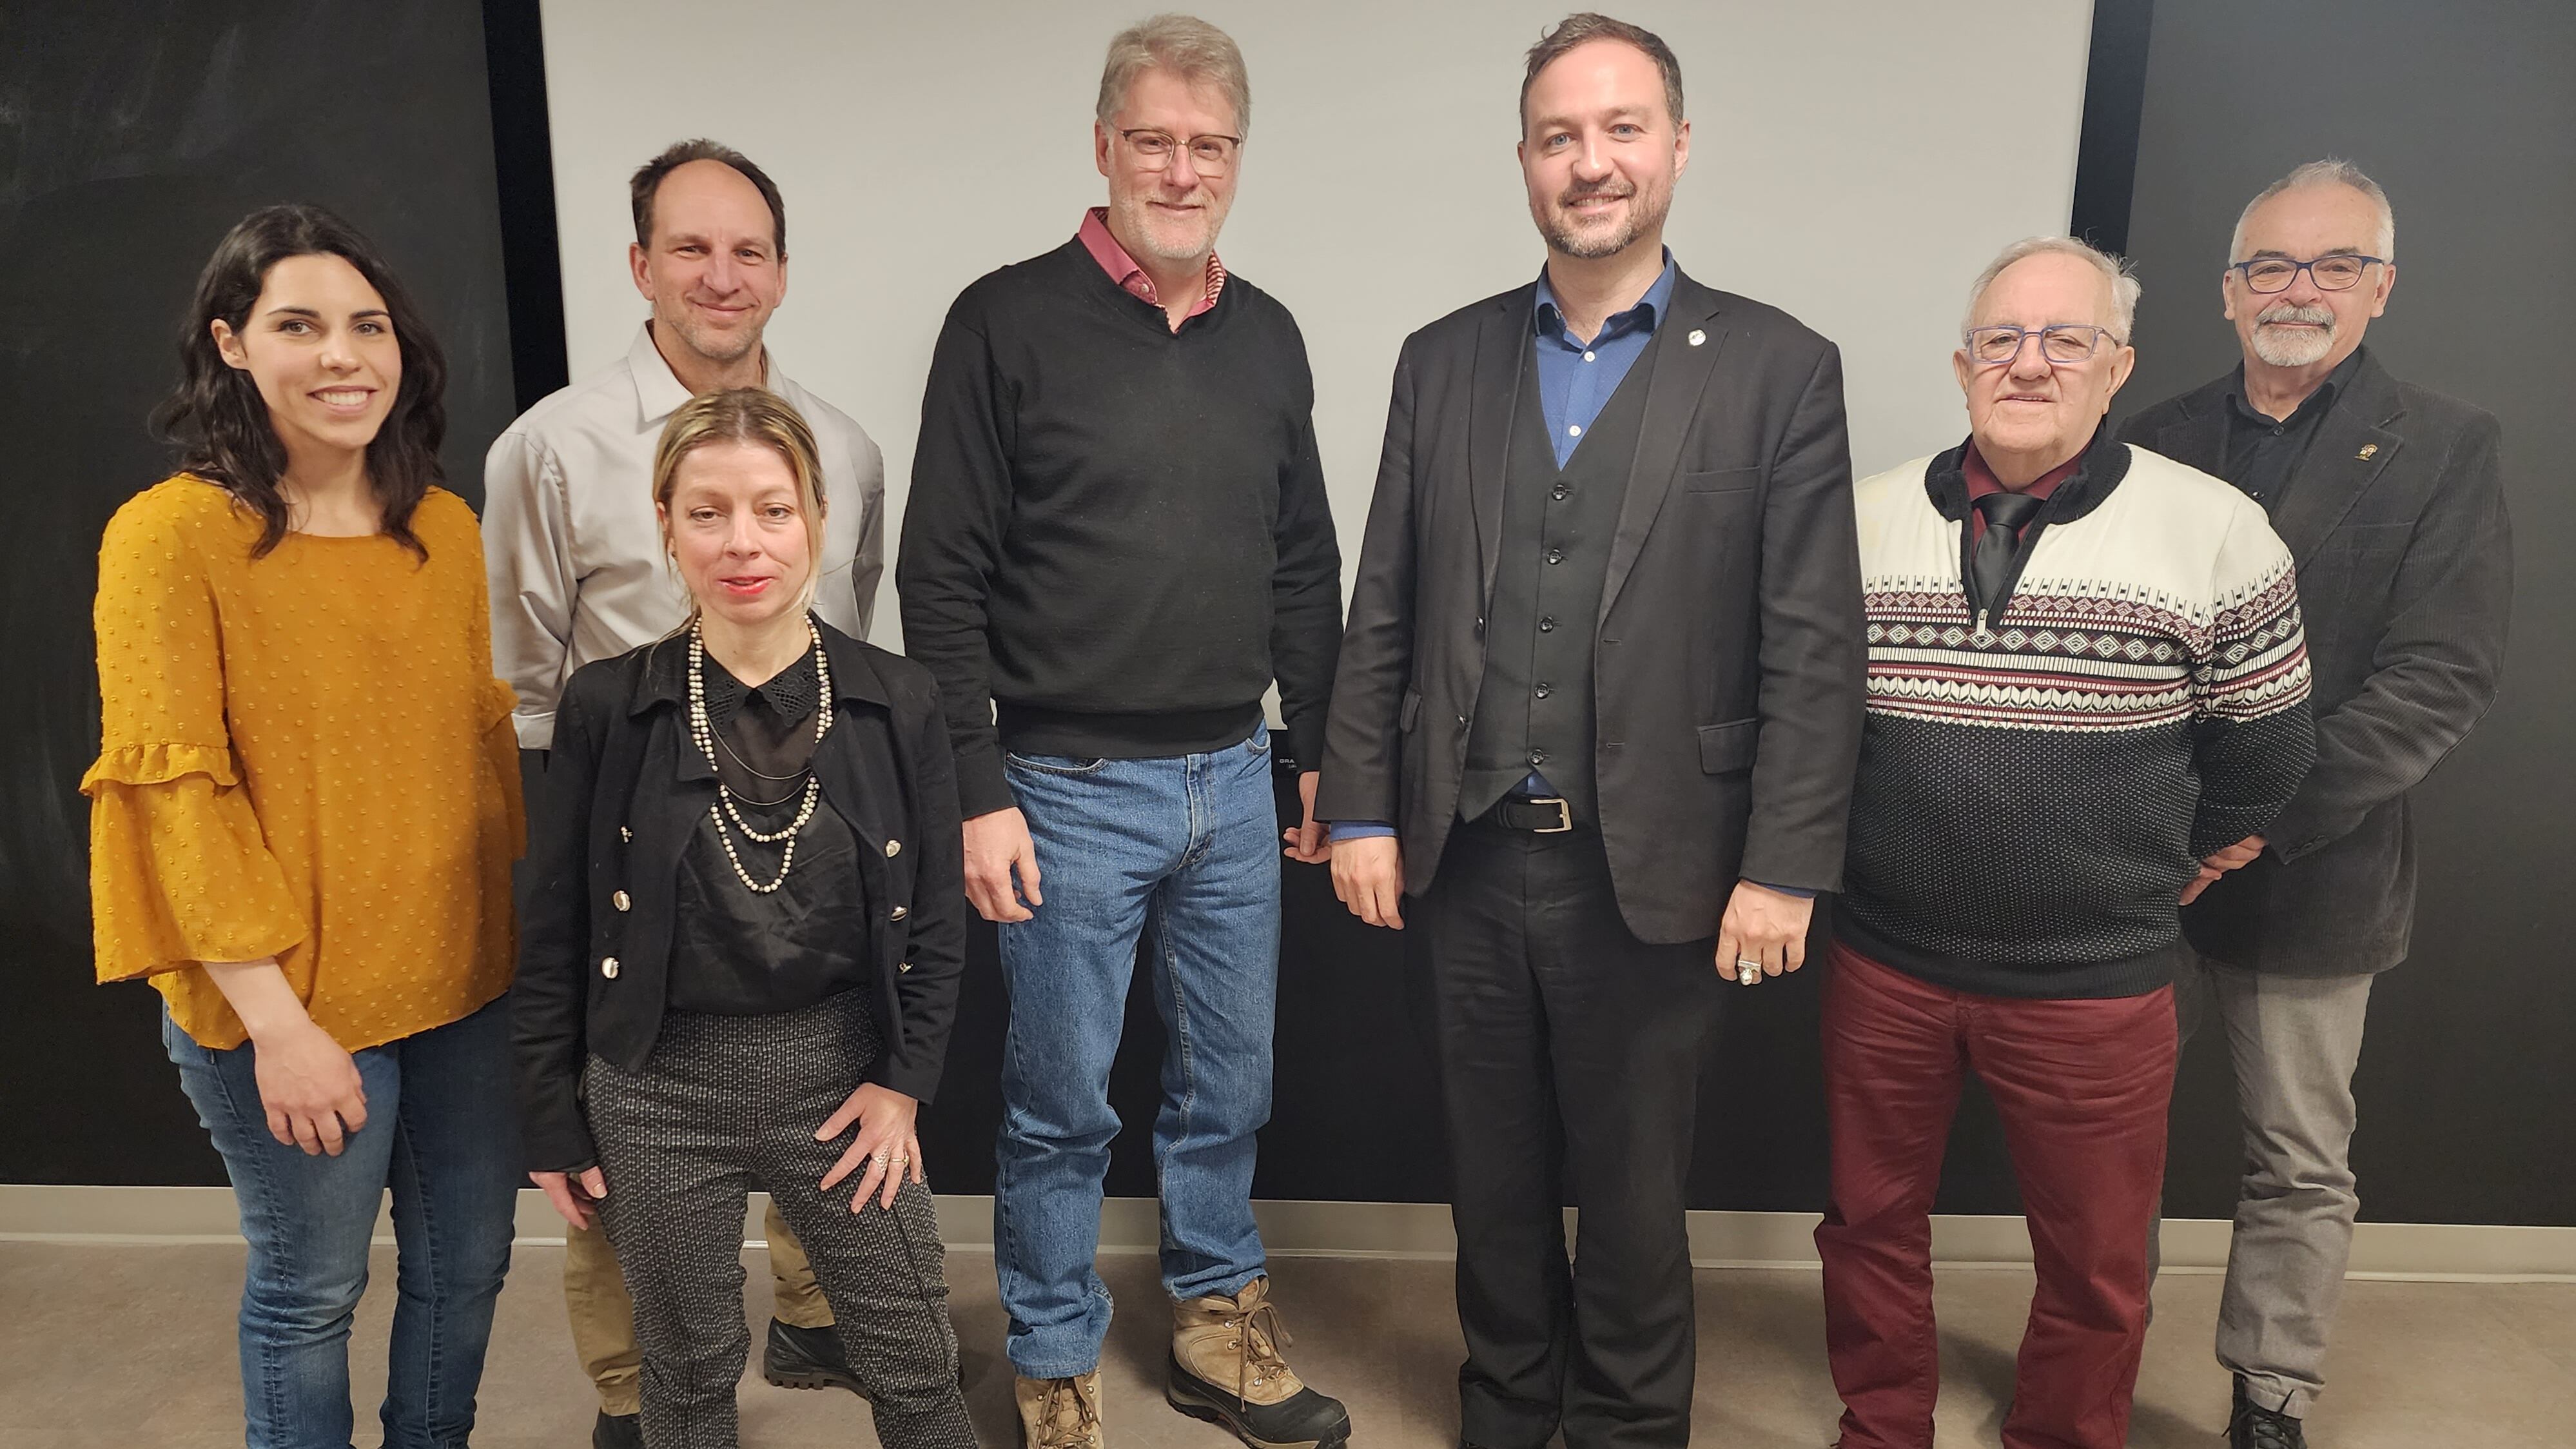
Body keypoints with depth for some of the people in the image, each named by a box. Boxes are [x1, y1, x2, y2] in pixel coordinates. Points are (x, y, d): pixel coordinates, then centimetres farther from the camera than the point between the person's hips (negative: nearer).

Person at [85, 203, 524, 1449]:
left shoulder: (446, 528, 5)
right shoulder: (171, 533, -11)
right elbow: (174, 787, -13)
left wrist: (529, 937, 8)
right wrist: (275, 1019, -16)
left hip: (466, 982, 5)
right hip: (289, 1008, -5)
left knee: (467, 1264, 18)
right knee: (310, 1289, 12)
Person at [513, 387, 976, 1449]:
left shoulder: (895, 703, -7)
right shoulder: (608, 706, -8)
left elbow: (935, 921, 1)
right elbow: (556, 933, -1)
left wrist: (903, 1080, -4)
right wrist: (553, 1123, 2)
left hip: (844, 1071, 1)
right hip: (660, 1084, 0)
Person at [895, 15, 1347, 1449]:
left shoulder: (1268, 337, 8)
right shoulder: (1009, 322, -6)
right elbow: (942, 579, -8)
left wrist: (1320, 757, 12)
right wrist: (978, 795, -11)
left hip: (1234, 781, 5)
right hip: (1070, 790, -4)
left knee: (1232, 1082, 16)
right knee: (1062, 1106, 9)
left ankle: (1218, 1328, 38)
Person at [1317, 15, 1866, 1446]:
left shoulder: (1778, 369, -3)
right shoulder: (1442, 360, 6)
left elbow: (1814, 648, -6)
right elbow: (1383, 612, 6)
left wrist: (1783, 869, -10)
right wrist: (1359, 810, 2)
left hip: (1651, 875, -3)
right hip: (1469, 855, 3)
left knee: (1631, 1193, 13)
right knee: (1495, 1179, 18)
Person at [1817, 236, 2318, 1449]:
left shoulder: (2219, 534, -8)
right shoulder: (1861, 521, -1)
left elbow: (2263, 752, 3)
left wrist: (2156, 872, 11)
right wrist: (1829, 860, 10)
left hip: (2094, 985, -2)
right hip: (1884, 963, 2)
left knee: (2094, 1267, 14)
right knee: (1873, 1224, 17)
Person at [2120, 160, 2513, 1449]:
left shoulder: (2446, 450, -2)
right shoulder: (2156, 443, 6)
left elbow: (2440, 679, -11)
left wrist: (2261, 820, -19)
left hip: (2311, 879, -2)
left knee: (2301, 1165, 10)